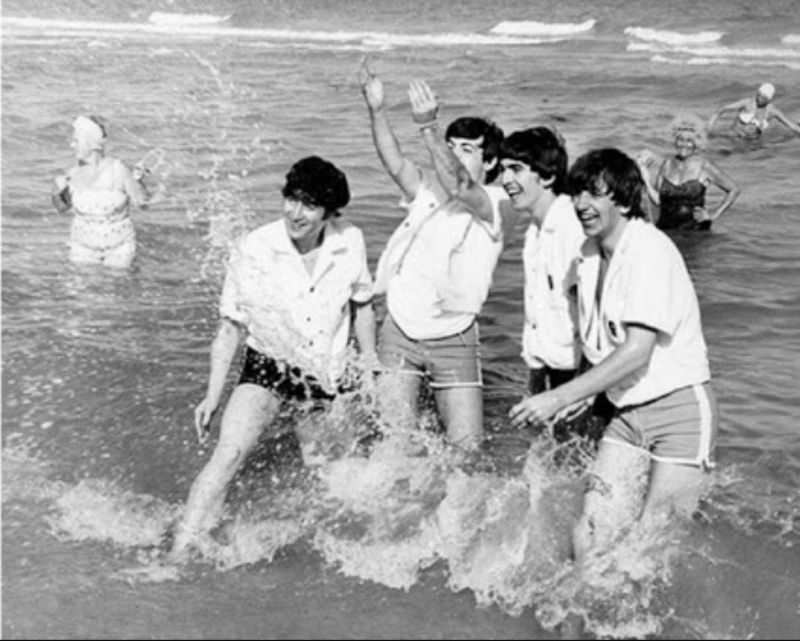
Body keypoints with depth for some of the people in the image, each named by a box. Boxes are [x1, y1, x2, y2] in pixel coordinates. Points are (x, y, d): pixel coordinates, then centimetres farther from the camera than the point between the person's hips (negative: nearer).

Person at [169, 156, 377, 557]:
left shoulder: (350, 242, -12)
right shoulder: (255, 250, -19)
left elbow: (361, 306, 8)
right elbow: (231, 328, -9)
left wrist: (370, 360, 13)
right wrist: (213, 395, -9)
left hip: (324, 373, 3)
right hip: (268, 362, -3)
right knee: (230, 452, -21)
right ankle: (179, 553, -18)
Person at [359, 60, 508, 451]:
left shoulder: (492, 204, -7)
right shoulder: (429, 190, 6)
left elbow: (459, 187, -28)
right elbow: (395, 164, -11)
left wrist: (427, 126, -41)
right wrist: (376, 110, -27)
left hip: (453, 341, -2)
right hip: (400, 331, 3)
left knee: (467, 447, -1)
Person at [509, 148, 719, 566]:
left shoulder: (649, 249, -17)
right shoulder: (588, 254, 8)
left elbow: (638, 351, -24)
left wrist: (559, 398, -25)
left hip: (679, 406, -6)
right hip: (628, 412, 7)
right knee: (591, 535, -3)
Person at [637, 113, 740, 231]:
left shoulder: (704, 166, -3)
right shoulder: (667, 163, 8)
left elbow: (733, 190, 2)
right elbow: (657, 200, 5)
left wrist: (714, 215, -2)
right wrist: (645, 173, -1)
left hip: (694, 230, -3)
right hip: (665, 228, 3)